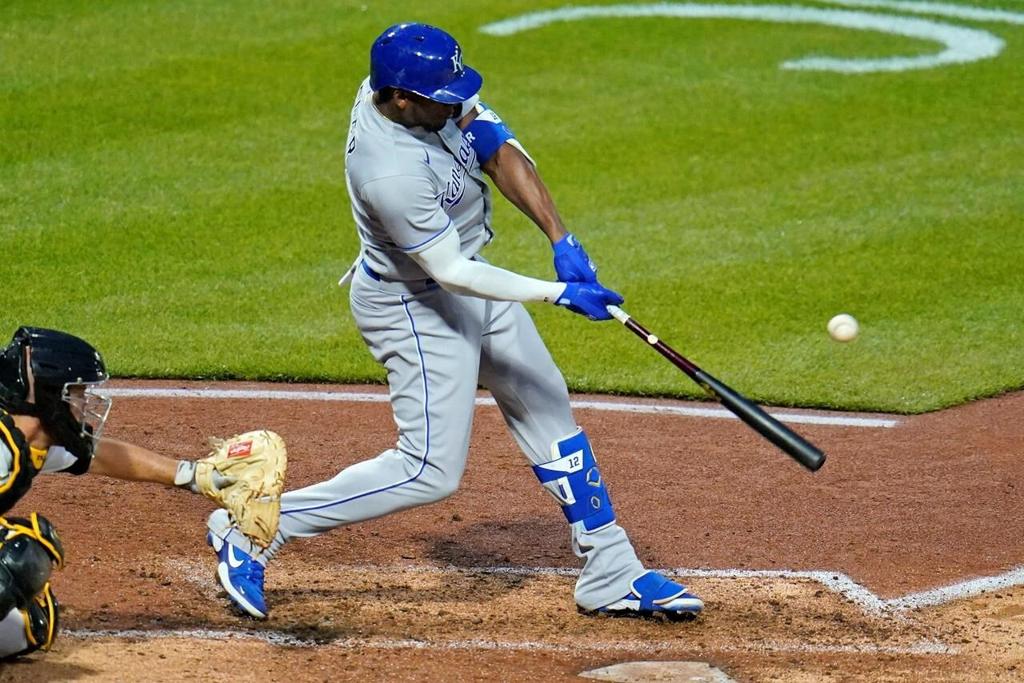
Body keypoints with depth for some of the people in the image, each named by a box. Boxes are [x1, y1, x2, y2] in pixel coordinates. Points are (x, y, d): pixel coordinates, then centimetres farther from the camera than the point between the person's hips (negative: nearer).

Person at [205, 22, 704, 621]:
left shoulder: (426, 93, -14)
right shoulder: (391, 172, -36)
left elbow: (502, 153, -9)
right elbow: (451, 273, -29)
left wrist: (562, 240, -19)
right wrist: (559, 293, -27)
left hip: (469, 283, 9)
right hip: (417, 306, -9)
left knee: (550, 413, 14)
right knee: (430, 470, -8)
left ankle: (612, 577, 23)